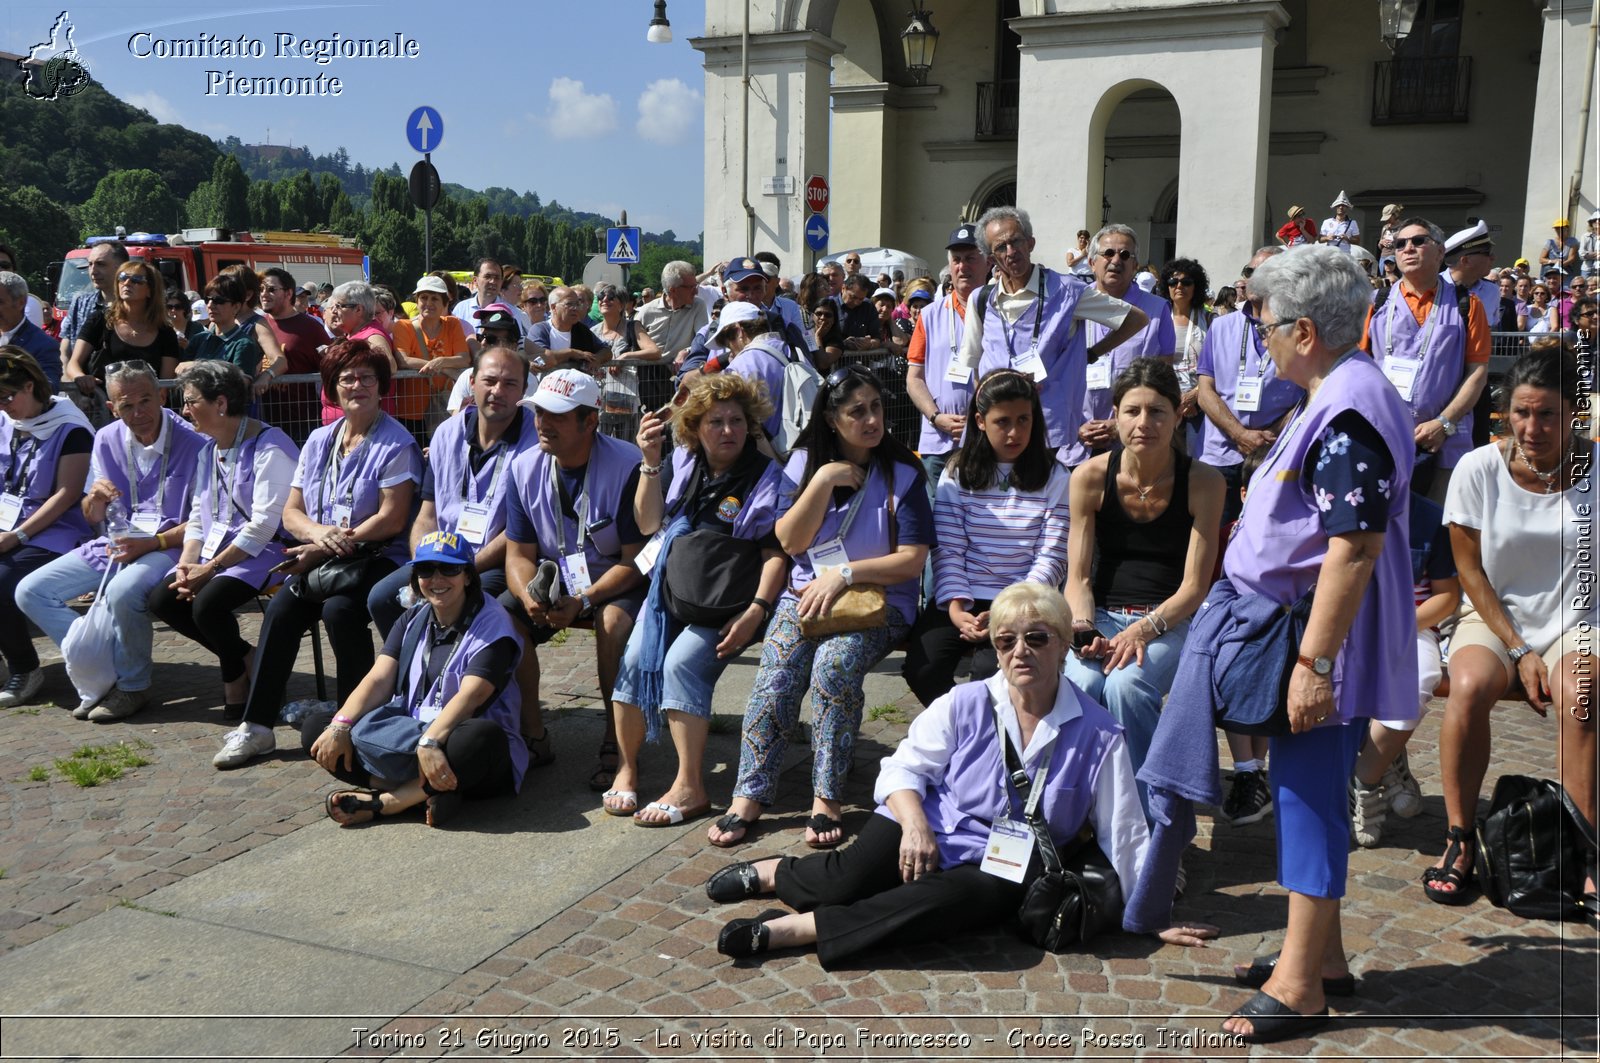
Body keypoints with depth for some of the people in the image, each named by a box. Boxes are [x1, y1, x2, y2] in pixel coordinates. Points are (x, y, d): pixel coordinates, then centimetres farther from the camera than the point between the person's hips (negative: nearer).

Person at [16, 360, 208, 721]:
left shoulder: (193, 443, -11)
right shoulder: (107, 440, 6)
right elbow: (92, 517, 13)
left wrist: (152, 544, -21)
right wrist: (96, 499, -11)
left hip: (168, 545, -7)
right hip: (115, 543, 7)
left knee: (122, 592, -36)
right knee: (30, 592, -4)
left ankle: (132, 687, -11)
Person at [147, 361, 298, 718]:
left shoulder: (269, 446, -14)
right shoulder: (208, 450, 14)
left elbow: (264, 525, -19)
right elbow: (197, 517, 15)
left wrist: (210, 568, -19)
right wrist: (186, 564, -4)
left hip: (262, 551, -9)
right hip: (215, 548, 9)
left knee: (207, 603, -28)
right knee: (162, 600, -9)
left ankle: (237, 675, 2)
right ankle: (245, 659, 6)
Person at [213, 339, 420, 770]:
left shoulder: (396, 443, -3)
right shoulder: (319, 442, 15)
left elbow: (391, 519, -12)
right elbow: (291, 512, 12)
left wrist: (325, 549, -16)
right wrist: (318, 532, -13)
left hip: (377, 558, -5)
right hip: (320, 558, 5)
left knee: (339, 608, -32)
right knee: (281, 609, -20)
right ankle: (257, 725, -15)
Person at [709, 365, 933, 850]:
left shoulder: (902, 472, -1)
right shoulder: (805, 462, 7)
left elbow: (913, 559, -7)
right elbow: (790, 541, -1)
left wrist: (844, 574, -17)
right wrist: (824, 481, -10)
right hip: (805, 596, 2)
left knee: (835, 663, -32)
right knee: (775, 677, -24)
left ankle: (826, 799, -24)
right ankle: (748, 797, -17)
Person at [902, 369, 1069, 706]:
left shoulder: (1053, 479, 4)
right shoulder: (956, 475, 8)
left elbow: (1052, 558, -3)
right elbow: (947, 551, 1)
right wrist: (956, 609, -16)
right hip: (960, 599, 2)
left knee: (990, 671, -29)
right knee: (922, 670, -22)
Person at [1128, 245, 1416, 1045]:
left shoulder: (1349, 411, -21)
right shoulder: (1336, 399, 12)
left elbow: (1357, 545, -26)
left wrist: (1314, 661, -26)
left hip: (1322, 639, -10)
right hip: (1293, 626, 10)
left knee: (1309, 793, -2)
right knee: (1306, 789, 17)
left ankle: (1299, 987, 10)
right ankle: (1319, 954, 31)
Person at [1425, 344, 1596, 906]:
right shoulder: (1479, 469, -8)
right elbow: (1471, 570, -3)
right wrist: (1519, 650, -10)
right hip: (1495, 617, 0)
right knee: (1470, 686, -32)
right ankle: (1460, 840, -16)